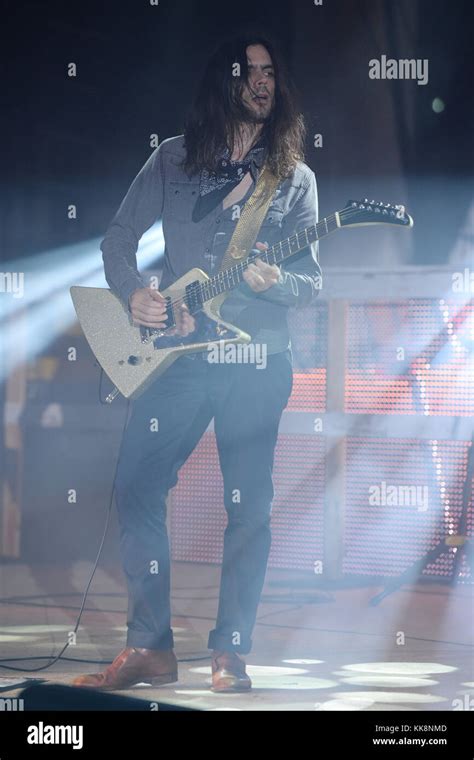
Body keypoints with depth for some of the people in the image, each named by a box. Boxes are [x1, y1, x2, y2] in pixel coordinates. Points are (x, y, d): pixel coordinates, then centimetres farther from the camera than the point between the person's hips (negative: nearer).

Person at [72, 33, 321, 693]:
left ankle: (230, 651, 6)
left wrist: (274, 280, -17)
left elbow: (312, 281, 5)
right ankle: (150, 648, 2)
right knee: (137, 488, -6)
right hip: (178, 352, 1)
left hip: (258, 359, -1)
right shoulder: (174, 158, 10)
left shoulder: (295, 176, 8)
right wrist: (133, 294, -5)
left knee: (248, 504, -2)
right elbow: (119, 237, 13)